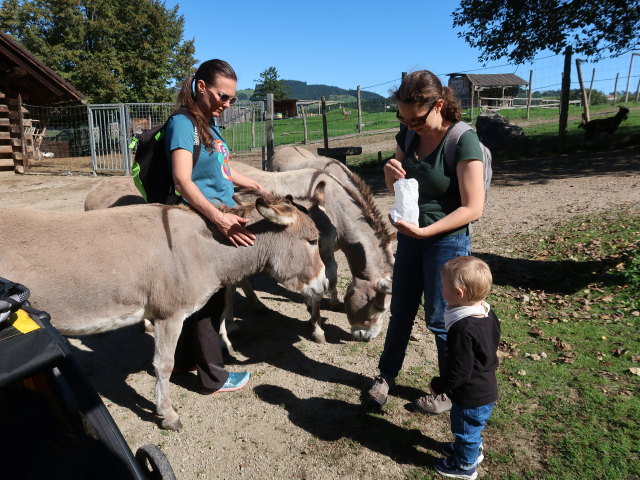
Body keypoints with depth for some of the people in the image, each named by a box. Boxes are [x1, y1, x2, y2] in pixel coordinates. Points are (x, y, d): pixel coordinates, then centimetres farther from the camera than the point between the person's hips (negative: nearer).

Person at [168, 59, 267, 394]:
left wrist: (254, 185, 30)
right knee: (209, 299, 3)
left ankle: (184, 359, 37)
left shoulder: (211, 122, 11)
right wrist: (220, 218, -37)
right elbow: (182, 180, -26)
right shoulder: (183, 123, -14)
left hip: (222, 222, 8)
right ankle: (213, 377, 20)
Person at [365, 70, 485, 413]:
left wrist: (426, 230, -28)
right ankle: (386, 375, 37)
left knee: (440, 320, 7)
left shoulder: (463, 141, -20)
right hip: (409, 236, 6)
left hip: (447, 241, -6)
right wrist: (391, 172, -13)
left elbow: (473, 208, -21)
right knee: (400, 312, 17)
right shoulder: (408, 134, -2)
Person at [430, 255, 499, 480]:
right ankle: (472, 449, 53)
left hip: (471, 396, -8)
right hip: (486, 388, 8)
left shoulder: (462, 329, -36)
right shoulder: (489, 314, -8)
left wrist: (438, 385, -12)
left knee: (466, 429, 17)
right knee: (472, 427, 31)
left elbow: (459, 371, -30)